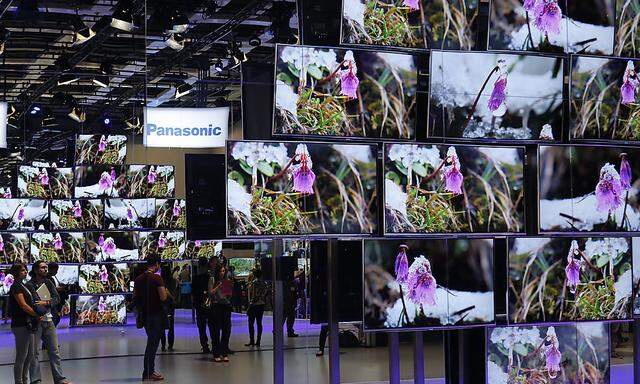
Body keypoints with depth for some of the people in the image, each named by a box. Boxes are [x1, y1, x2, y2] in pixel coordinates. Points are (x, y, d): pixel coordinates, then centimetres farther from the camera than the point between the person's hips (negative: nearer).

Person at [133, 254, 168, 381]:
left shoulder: (138, 279, 7)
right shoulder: (157, 278, -14)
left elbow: (135, 297, 12)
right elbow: (163, 297, -19)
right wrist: (165, 292, 2)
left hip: (144, 314, 7)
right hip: (156, 314, -7)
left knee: (151, 342, 17)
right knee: (153, 342, 0)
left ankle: (149, 371, 20)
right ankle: (148, 373, 1)